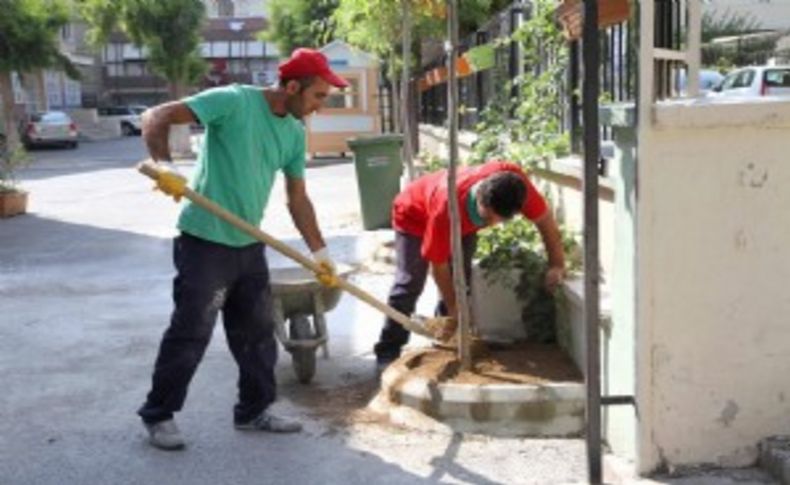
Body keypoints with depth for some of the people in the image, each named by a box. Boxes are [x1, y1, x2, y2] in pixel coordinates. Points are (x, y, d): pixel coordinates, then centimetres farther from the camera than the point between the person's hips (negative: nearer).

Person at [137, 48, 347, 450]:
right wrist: (164, 165, -33)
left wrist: (319, 250, 11)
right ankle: (158, 415, 17)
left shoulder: (294, 134, 7)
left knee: (257, 332, 13)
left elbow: (297, 198, 14)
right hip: (205, 242, -7)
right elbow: (157, 118, -17)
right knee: (190, 333, 0)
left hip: (249, 245, 7)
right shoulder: (234, 101, -15)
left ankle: (254, 410, 28)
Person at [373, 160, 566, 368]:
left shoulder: (514, 181, -38)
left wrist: (557, 265, -22)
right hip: (414, 217, -5)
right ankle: (388, 352, -5)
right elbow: (439, 264, -29)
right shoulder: (447, 208, -45)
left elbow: (544, 216, -21)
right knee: (410, 283, -12)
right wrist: (453, 306, -18)